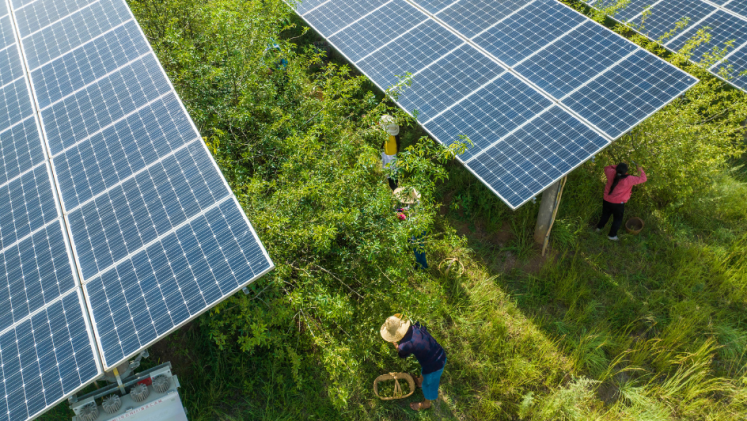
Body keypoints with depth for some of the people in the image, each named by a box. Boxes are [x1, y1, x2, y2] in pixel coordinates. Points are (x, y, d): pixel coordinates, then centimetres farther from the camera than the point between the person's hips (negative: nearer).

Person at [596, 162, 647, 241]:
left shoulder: (611, 174, -15)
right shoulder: (629, 179, -24)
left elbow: (607, 168, 8)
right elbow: (643, 179, -14)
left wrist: (617, 167, 2)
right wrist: (641, 171, 2)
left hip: (607, 200, 4)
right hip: (618, 203, -4)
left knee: (605, 214, 29)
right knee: (617, 219, 18)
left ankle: (599, 227, 43)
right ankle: (612, 235, 26)